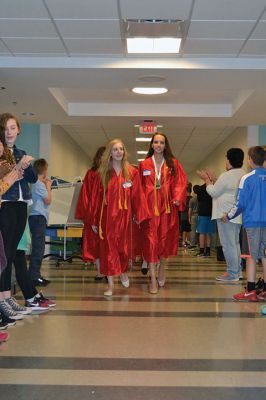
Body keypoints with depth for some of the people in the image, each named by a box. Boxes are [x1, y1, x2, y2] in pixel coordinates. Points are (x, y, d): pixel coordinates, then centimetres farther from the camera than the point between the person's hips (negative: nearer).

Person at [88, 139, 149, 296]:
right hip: (107, 215, 0)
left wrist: (139, 215, -5)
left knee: (124, 246, 11)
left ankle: (123, 271, 40)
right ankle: (110, 284, 7)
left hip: (125, 215, 1)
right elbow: (96, 197, 2)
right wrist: (94, 220, 1)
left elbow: (137, 195, 1)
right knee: (108, 247, 0)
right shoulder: (102, 173, 2)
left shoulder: (132, 172, 2)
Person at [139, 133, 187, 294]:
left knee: (166, 238, 7)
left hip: (167, 206, 1)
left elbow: (181, 182, -1)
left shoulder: (173, 163, 6)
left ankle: (162, 267, 32)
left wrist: (178, 198, -17)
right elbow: (139, 187, 3)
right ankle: (153, 279, -1)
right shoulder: (144, 164, 5)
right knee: (151, 240, -4)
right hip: (150, 206, -1)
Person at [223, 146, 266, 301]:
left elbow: (240, 203, -8)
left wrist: (228, 216, 6)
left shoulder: (247, 178, -9)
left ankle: (250, 291, 1)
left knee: (251, 256, 0)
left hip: (253, 221, -4)